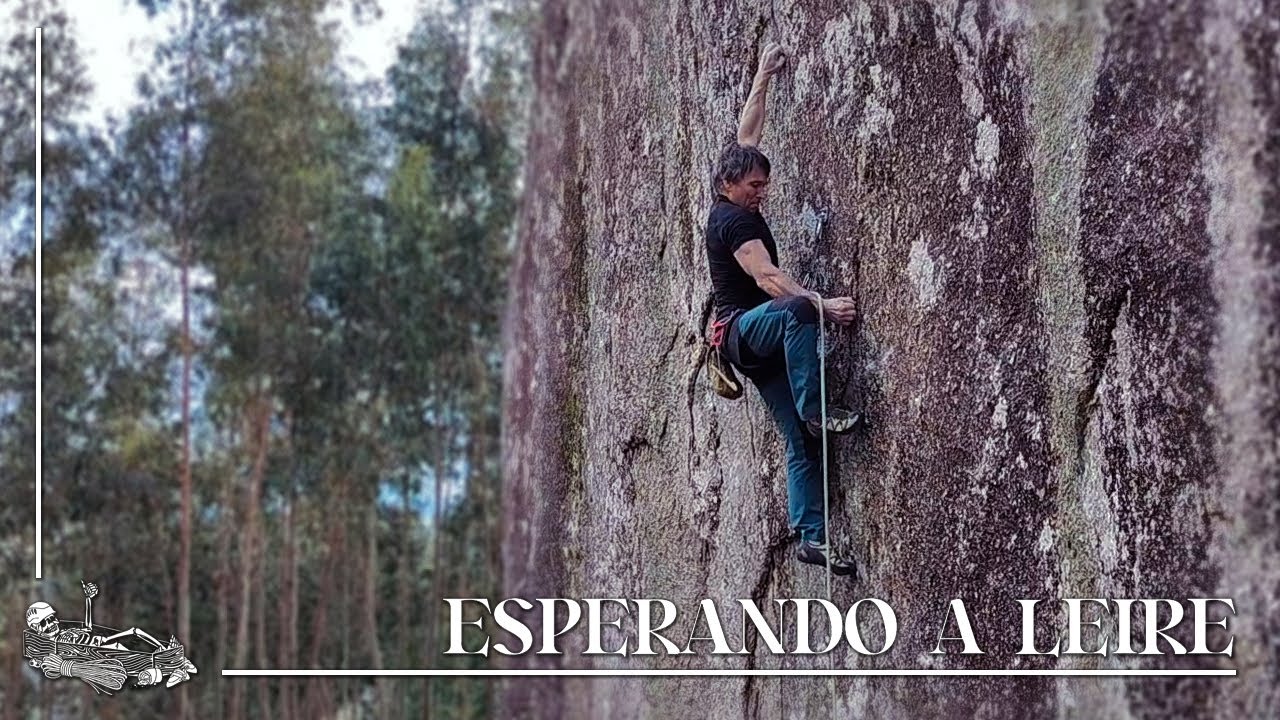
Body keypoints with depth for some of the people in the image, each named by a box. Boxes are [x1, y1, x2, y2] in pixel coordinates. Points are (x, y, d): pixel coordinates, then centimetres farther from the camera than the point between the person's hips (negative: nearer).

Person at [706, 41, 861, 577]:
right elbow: (767, 277, -27)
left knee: (801, 444, -3)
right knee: (797, 311, -40)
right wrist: (822, 304, -38)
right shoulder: (733, 220, -13)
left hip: (758, 342, 9)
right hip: (743, 329, -9)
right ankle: (815, 413, -38)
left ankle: (812, 538, -9)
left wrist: (763, 79, 27)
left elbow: (746, 135, 24)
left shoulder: (737, 208, 13)